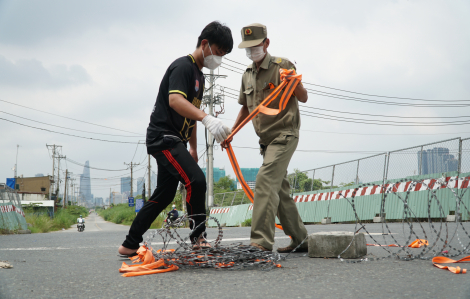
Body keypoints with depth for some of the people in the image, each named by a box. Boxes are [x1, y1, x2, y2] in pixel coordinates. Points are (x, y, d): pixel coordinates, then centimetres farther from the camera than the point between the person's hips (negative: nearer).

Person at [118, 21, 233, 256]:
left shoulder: (199, 76, 19)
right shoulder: (183, 66, -12)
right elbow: (175, 100, -30)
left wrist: (193, 148, 27)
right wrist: (207, 119, -43)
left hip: (174, 141, 10)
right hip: (163, 136, -10)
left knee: (164, 195, 10)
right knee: (196, 180, -23)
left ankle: (129, 245, 17)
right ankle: (198, 236, -11)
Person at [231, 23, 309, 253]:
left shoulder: (282, 65, -7)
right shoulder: (247, 75, 13)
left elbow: (304, 98, -8)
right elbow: (246, 108, 23)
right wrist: (231, 132, 12)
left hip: (284, 135, -8)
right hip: (266, 139, 8)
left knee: (266, 181, -22)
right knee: (279, 189, 10)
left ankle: (261, 241, -27)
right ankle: (300, 239, 19)